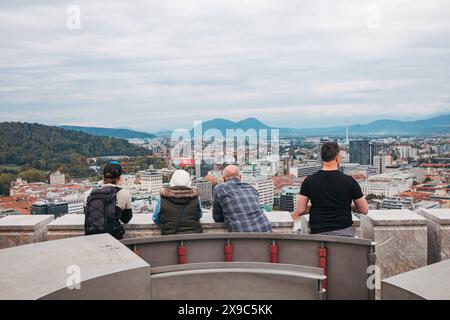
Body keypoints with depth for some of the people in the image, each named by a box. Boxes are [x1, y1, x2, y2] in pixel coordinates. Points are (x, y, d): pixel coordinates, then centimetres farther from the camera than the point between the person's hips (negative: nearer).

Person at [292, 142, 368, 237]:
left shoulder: (309, 180, 0)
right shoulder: (349, 181, -3)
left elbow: (300, 210, 1)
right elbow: (364, 210, 6)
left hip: (318, 233, 1)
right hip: (344, 232, -1)